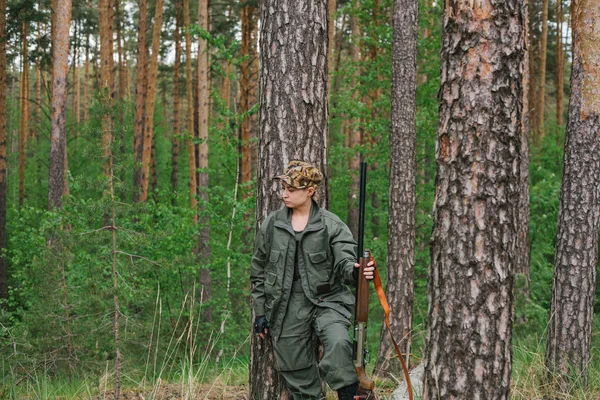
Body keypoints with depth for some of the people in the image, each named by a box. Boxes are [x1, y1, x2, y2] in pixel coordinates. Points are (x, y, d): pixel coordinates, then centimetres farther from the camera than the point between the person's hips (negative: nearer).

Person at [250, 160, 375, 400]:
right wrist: (260, 313, 11)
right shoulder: (271, 225, 7)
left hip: (326, 300, -3)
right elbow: (258, 271, 13)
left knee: (338, 343, -33)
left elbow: (344, 260, -12)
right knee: (299, 377, 5)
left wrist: (354, 272, -37)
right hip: (287, 307, 3)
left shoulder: (332, 225, -2)